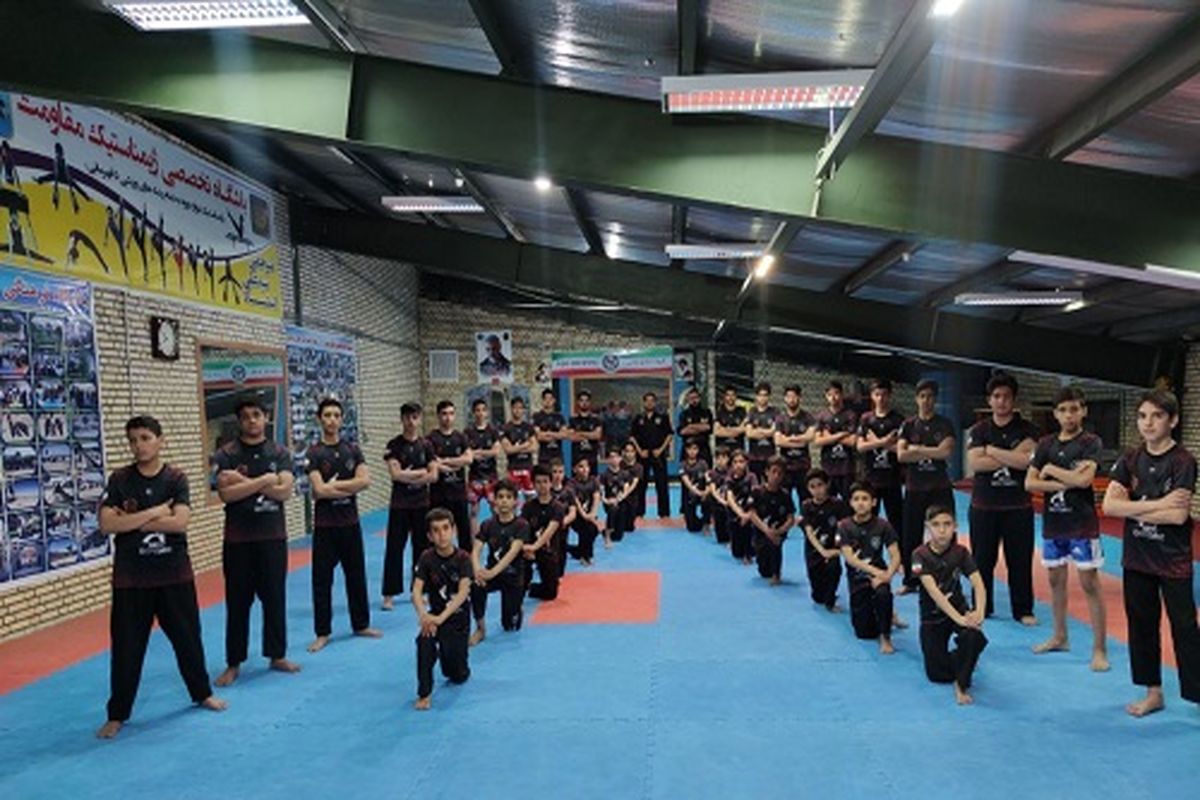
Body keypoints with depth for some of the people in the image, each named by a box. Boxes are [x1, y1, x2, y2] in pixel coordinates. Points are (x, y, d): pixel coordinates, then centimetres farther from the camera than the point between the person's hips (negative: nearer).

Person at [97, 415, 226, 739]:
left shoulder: (176, 478, -4)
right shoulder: (119, 479, -3)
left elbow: (180, 521, -17)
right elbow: (107, 524, -15)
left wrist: (132, 521, -15)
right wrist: (155, 512, -18)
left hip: (175, 573, 0)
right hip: (130, 577, 0)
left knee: (188, 637, 14)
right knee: (126, 646, 5)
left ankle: (202, 693, 34)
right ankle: (117, 714, 21)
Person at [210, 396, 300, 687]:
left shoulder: (279, 453, 2)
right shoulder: (225, 455, -3)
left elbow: (284, 491, -11)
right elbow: (226, 494, -16)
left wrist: (244, 481, -15)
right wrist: (264, 480, -17)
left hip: (273, 536, 2)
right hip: (238, 539, -1)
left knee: (275, 597, 10)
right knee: (237, 601, 5)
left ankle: (277, 655, 24)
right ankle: (233, 663, 18)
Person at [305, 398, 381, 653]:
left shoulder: (352, 449, 4)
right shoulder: (314, 453, -6)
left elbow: (365, 480, -8)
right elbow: (320, 490, -17)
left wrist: (335, 485, -14)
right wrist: (351, 487, -12)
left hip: (351, 522, 3)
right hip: (325, 524, -3)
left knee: (356, 574, 12)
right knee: (322, 579, 3)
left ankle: (361, 624, 26)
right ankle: (323, 632, 14)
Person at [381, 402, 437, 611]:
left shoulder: (426, 445, 3)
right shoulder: (394, 445, -4)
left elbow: (433, 476, -4)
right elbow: (396, 474, -15)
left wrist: (407, 476, -12)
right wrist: (420, 472, -10)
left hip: (422, 503, 3)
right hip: (399, 504, -2)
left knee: (422, 547, 8)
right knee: (394, 549, -1)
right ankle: (389, 594, 5)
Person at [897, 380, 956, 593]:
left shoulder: (944, 424, 2)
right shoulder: (908, 425, 5)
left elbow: (946, 451, -14)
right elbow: (901, 455, -8)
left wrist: (917, 450, -10)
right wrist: (932, 453, -12)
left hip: (940, 487, -2)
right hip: (914, 488, 2)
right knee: (910, 537, 8)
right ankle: (910, 580, 21)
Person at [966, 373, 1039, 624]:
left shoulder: (1026, 430, 1)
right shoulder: (979, 430, 3)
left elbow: (1025, 460, -17)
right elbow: (974, 463, -11)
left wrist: (990, 450, -11)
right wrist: (1011, 458, -13)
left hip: (1018, 506, -1)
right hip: (984, 506, 1)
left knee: (1020, 560, 5)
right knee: (982, 559, 8)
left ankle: (1023, 610, 19)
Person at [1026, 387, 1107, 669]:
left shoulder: (1091, 442, -7)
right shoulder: (1046, 444, 5)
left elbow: (1084, 479, -21)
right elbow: (1030, 483, -2)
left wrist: (1051, 469, -10)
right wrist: (1066, 482, -13)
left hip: (1082, 524, -5)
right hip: (1053, 522, 5)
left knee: (1090, 584, -3)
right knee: (1056, 580, 14)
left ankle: (1100, 649, 4)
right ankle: (1060, 637, 28)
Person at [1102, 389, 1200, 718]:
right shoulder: (1131, 460, 2)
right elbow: (1109, 505, -9)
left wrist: (1133, 509, -13)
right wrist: (1159, 504, -17)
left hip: (1174, 562, -5)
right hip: (1137, 559, 5)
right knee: (1142, 626, 13)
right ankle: (1153, 693, 27)